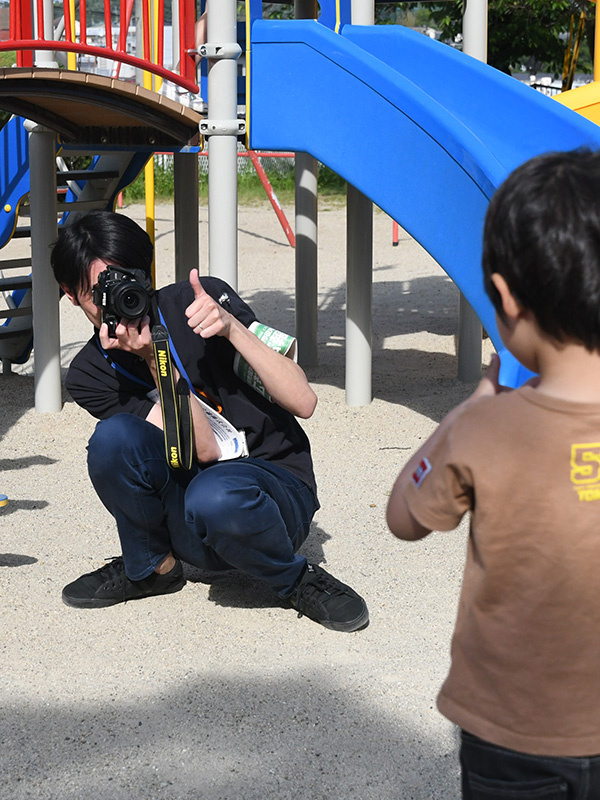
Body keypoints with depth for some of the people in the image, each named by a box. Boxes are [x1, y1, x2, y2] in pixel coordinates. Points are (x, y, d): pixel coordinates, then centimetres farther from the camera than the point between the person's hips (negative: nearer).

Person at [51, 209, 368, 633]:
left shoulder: (204, 300, -5)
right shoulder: (89, 374, -2)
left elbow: (303, 402, -11)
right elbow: (203, 450, -13)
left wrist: (232, 328, -22)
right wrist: (152, 359, -23)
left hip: (278, 488, -2)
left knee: (212, 497, -38)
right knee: (115, 438, -26)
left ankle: (298, 579, -7)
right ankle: (150, 567, 2)